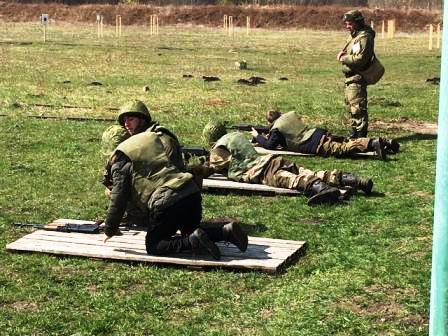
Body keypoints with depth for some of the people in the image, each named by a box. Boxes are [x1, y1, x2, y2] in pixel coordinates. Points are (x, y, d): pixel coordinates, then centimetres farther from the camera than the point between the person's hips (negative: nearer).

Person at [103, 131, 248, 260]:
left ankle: (194, 241, -16)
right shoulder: (152, 141, 28)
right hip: (192, 193, 8)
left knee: (153, 246, 7)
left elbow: (118, 202, 4)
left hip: (165, 203, -8)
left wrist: (110, 230, 17)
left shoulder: (120, 166, 6)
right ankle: (227, 231, 4)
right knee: (189, 232, 29)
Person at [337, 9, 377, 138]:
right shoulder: (354, 35, 14)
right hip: (350, 77, 11)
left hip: (357, 78, -11)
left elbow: (360, 59, -25)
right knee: (350, 106, 17)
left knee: (357, 107, -9)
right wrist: (342, 53, 1)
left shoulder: (364, 37, -17)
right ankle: (355, 132, 27)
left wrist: (343, 58, -14)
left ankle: (361, 135, -4)